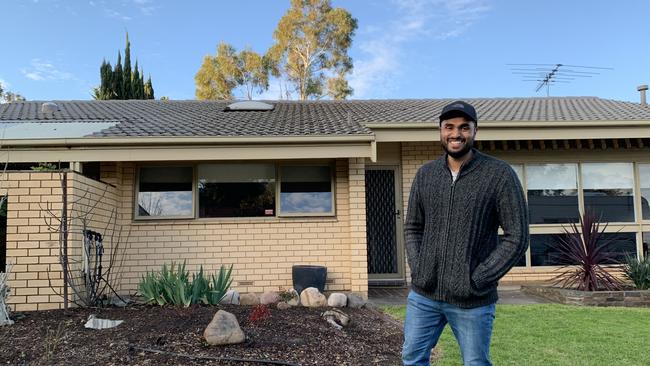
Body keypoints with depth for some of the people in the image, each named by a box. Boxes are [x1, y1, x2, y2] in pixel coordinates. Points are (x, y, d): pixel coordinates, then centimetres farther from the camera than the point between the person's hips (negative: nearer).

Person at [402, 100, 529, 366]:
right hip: (423, 295, 4)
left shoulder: (499, 174, -7)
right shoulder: (425, 174, 6)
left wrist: (477, 280, -13)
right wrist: (417, 269, -1)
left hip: (472, 301, -4)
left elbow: (516, 237, -8)